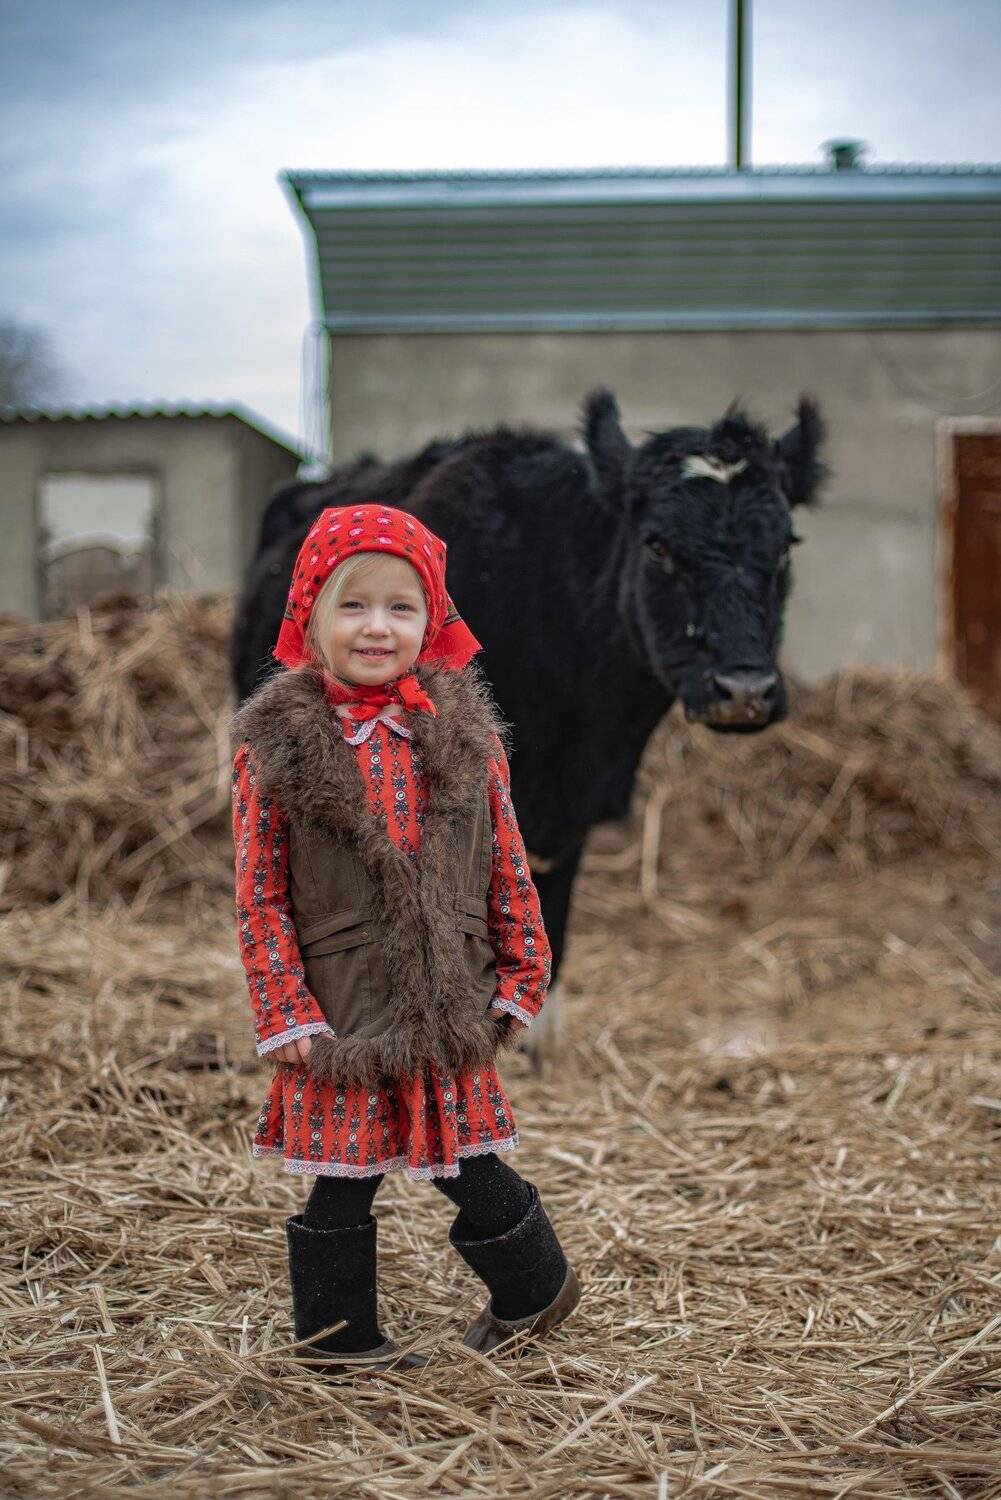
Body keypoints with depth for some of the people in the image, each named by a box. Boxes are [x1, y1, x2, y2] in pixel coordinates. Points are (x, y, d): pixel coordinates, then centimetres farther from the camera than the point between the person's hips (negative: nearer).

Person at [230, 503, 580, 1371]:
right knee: (341, 1179, 8)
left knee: (473, 1168, 13)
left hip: (450, 1011, 2)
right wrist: (284, 1011, -8)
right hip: (340, 1017, -2)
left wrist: (521, 977, 6)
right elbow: (260, 893, -4)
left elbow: (507, 867, 7)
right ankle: (338, 1331, 26)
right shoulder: (276, 745, -6)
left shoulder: (467, 734, 1)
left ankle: (537, 1289, 36)